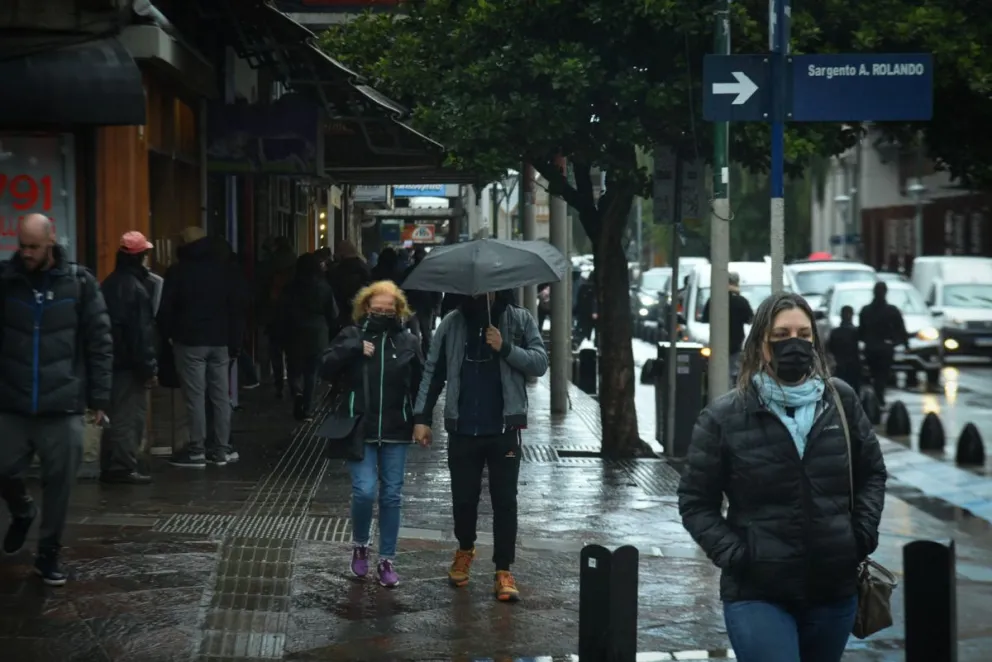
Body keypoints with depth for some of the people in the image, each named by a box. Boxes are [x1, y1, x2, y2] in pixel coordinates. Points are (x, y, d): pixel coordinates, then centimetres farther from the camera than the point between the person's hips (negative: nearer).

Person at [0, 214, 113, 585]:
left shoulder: (79, 282, -2)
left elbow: (99, 343, 0)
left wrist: (99, 398, -3)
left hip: (63, 407, -1)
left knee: (58, 484, 3)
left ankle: (48, 555, 19)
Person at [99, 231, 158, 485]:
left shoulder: (108, 285, 12)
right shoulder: (136, 288, -15)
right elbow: (142, 333, -17)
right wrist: (150, 368, -15)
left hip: (110, 361, 9)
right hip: (130, 364, -9)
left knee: (115, 416, 14)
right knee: (131, 416, -5)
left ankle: (109, 466, 17)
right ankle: (123, 466, -6)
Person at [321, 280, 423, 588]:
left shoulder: (408, 341, 4)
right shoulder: (352, 336, 1)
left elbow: (420, 384, 6)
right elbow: (327, 369, -7)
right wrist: (354, 350, -19)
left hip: (395, 432, 2)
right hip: (360, 429, -1)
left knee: (391, 496, 6)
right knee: (364, 491, -11)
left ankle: (387, 560, 17)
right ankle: (360, 546, 15)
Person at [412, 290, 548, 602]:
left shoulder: (520, 320, 1)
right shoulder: (452, 323, 3)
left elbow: (540, 363, -6)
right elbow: (433, 371, 5)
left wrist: (506, 349, -20)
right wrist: (421, 416, -1)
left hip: (504, 429, -1)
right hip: (462, 430, 2)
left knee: (505, 501, 0)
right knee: (463, 497, 10)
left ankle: (503, 571, 7)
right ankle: (465, 550, 37)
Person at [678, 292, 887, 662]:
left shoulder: (841, 401, 3)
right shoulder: (725, 417, -5)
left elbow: (872, 472, 17)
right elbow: (695, 503, 0)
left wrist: (863, 532, 3)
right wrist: (734, 555, -12)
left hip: (835, 588, 4)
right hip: (757, 594, -4)